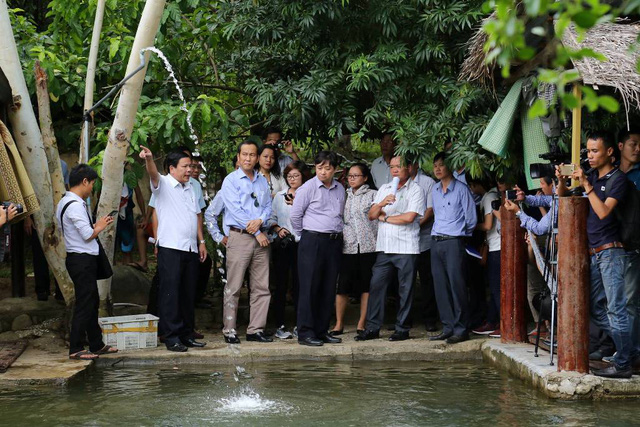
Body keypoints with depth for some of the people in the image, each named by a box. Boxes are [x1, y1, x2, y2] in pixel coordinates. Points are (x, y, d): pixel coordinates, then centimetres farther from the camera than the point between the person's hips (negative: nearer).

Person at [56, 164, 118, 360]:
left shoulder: (64, 202, 14)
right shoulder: (75, 205, -18)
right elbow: (88, 235, -19)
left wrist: (96, 226, 12)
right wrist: (101, 226, -2)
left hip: (79, 259, 11)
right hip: (82, 260, -11)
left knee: (92, 302, 16)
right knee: (84, 304, -5)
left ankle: (96, 344, 24)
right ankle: (75, 349, 0)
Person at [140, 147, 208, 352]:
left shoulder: (190, 188, 19)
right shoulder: (163, 184, -2)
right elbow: (153, 174, -24)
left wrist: (201, 241, 18)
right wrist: (149, 159, -45)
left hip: (191, 249, 7)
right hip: (170, 248, -7)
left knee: (188, 294, 10)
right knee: (170, 293, -7)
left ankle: (187, 334, 17)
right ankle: (171, 337, -5)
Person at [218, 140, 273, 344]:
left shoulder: (262, 181, 15)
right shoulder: (231, 180, -2)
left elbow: (268, 206, 12)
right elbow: (235, 210, -9)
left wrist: (260, 221, -11)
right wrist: (257, 234, -10)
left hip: (260, 238, 6)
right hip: (239, 237, -5)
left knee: (262, 287, 4)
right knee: (233, 287, -4)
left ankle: (256, 329, 10)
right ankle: (229, 331, 0)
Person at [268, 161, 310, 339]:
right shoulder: (279, 196, 13)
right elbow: (271, 218, 14)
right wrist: (278, 229, -4)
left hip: (301, 243, -2)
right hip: (282, 244, 2)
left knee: (299, 284, -1)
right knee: (281, 284, 2)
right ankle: (280, 325, 7)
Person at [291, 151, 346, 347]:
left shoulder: (340, 189, 13)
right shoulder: (308, 188, -5)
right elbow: (295, 215, -2)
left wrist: (337, 232, 15)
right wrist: (303, 236, 6)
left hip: (334, 242, 6)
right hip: (313, 242, -6)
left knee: (328, 289, 8)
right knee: (309, 288, -6)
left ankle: (322, 331, 16)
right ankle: (305, 333, -3)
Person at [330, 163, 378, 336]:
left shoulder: (372, 194, 4)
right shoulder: (345, 195, 15)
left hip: (368, 246, -2)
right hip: (348, 246, 2)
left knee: (366, 286, 3)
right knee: (342, 286, -2)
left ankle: (361, 324, 11)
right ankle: (339, 324, 9)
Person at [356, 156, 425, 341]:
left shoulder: (416, 190, -1)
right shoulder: (384, 189, 17)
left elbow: (409, 217, -13)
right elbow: (371, 215, 10)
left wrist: (384, 217, -1)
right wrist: (381, 204, -12)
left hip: (406, 248, -5)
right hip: (385, 247, 5)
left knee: (405, 289, 0)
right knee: (376, 285, 1)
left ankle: (402, 329, 8)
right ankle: (372, 328, 6)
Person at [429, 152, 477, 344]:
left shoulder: (461, 189, -4)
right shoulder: (434, 190, 15)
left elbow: (471, 219, -1)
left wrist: (460, 233, 9)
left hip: (454, 242, -6)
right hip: (436, 242, 6)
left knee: (457, 286, -7)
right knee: (441, 288, 5)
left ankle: (461, 329, -4)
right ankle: (448, 327, 11)